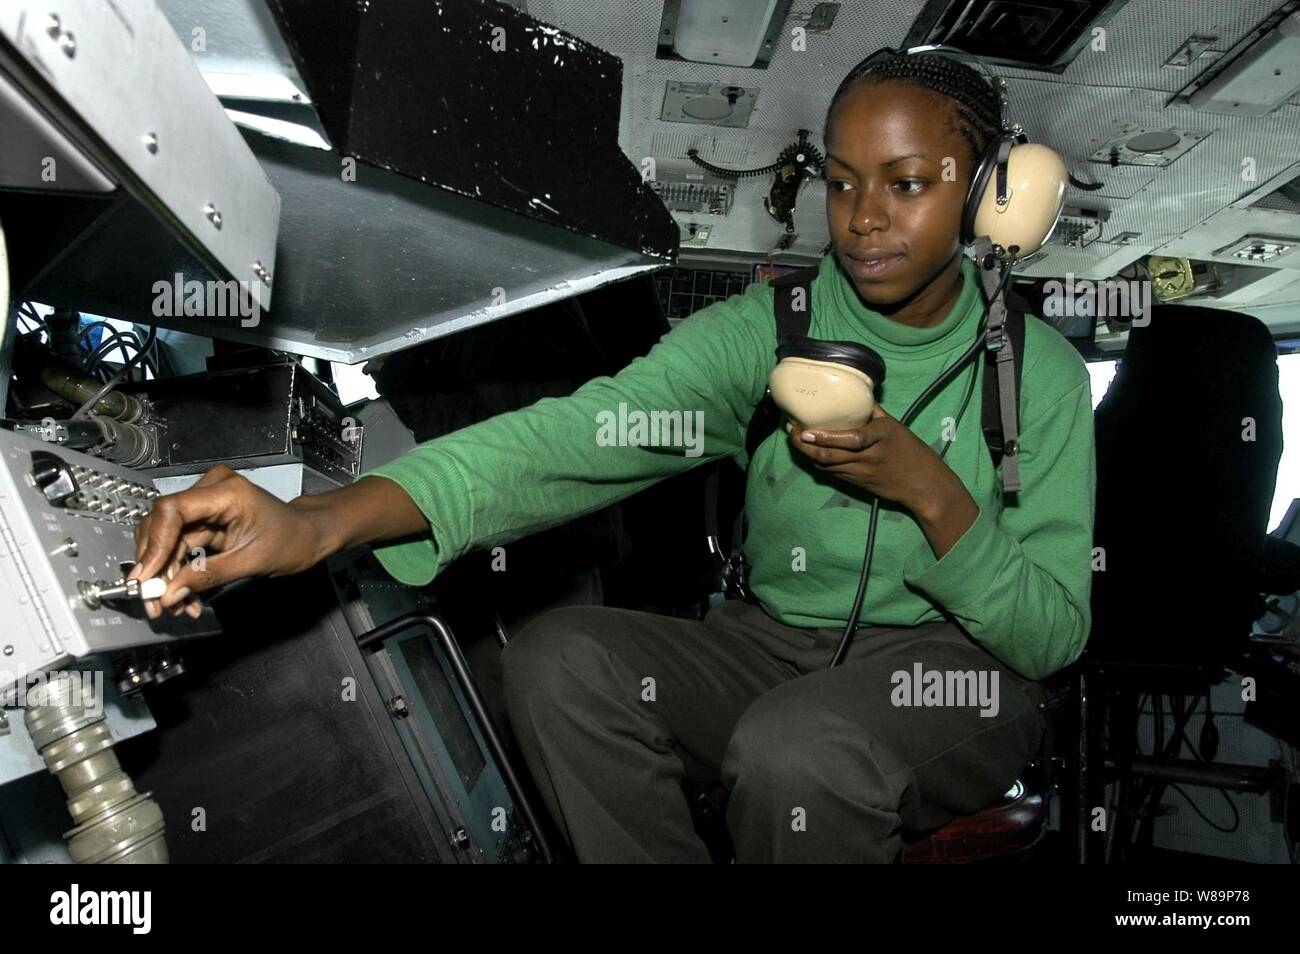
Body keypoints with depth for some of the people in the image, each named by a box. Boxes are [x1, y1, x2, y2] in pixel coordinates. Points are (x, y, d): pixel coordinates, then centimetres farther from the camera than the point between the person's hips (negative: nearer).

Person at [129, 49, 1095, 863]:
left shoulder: (1040, 374, -6)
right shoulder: (766, 327, -6)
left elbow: (1054, 638, -7)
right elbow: (576, 433, -23)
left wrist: (928, 490, -24)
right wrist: (322, 519, -37)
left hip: (962, 671, -2)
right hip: (776, 644, 3)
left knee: (796, 749, -34)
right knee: (558, 658, -21)